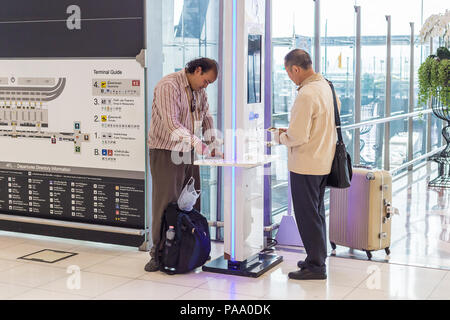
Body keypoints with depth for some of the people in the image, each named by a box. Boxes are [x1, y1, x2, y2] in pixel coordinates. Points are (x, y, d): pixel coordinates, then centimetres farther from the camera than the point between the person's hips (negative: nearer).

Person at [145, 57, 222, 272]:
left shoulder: (199, 90, 11)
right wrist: (198, 144, -32)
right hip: (166, 152, -8)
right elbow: (172, 124, -25)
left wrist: (214, 147, 7)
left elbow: (206, 118, 20)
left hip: (188, 153, 8)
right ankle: (158, 253, 3)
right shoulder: (168, 86, -16)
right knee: (165, 203, -5)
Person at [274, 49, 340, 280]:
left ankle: (316, 266, 9)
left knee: (308, 215, 1)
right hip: (323, 162, 9)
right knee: (317, 212, 19)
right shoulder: (326, 87, 7)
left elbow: (297, 137, -24)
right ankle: (318, 258, 30)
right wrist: (289, 132, 14)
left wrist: (280, 137, -4)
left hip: (306, 164, -9)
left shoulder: (306, 95, -22)